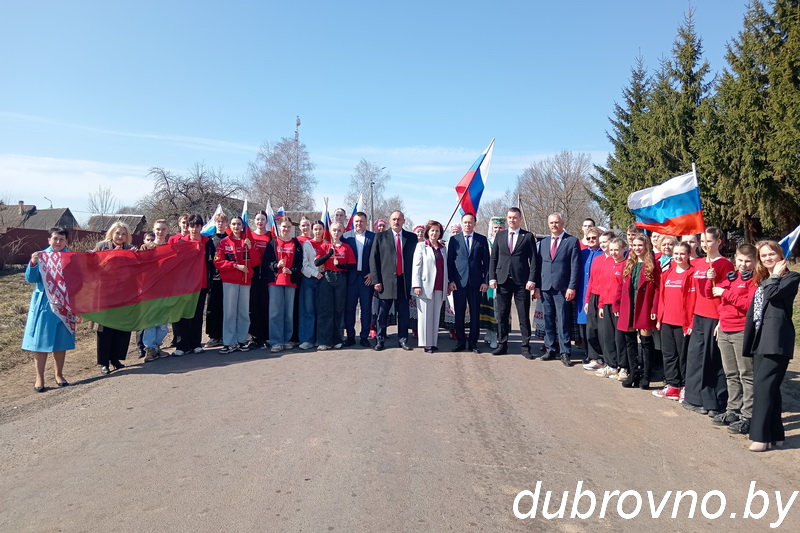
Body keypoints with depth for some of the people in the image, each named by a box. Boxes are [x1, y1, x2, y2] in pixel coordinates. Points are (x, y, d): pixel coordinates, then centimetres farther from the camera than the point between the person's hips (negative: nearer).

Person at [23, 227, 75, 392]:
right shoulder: (41, 256, -3)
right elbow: (30, 279, -7)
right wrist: (33, 263, -25)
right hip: (44, 305, -2)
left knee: (61, 341, 10)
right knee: (41, 341, 2)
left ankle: (59, 374, 25)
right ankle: (39, 378, 12)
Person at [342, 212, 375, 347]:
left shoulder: (373, 237, 4)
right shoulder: (346, 236, 6)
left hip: (367, 277, 0)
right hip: (351, 277, 0)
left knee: (366, 308, 4)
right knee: (349, 307, 3)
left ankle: (364, 337, 12)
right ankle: (350, 336, 13)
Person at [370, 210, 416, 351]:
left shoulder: (411, 237, 8)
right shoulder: (380, 237, 4)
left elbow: (415, 258, 7)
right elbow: (373, 259, 1)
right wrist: (376, 280, -6)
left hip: (404, 281, 1)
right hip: (386, 281, -1)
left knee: (403, 313, 7)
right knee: (382, 313, 4)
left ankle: (403, 340, 17)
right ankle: (380, 340, 14)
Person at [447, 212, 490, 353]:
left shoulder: (482, 240, 7)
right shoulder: (454, 240, 7)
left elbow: (486, 261, 5)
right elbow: (450, 261, 6)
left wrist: (486, 281, -2)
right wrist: (451, 280, -3)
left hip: (476, 282, 0)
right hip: (458, 282, 0)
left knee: (475, 314, 4)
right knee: (459, 314, 4)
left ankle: (473, 343, 13)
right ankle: (460, 342, 15)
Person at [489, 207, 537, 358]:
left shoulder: (528, 236, 4)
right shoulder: (499, 236, 11)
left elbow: (533, 259, 0)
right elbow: (493, 258, 11)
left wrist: (532, 279, -9)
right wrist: (492, 278, 1)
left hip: (521, 281, -2)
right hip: (502, 280, 3)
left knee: (524, 316, 1)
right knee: (502, 315, 7)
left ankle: (526, 347, 9)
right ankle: (502, 345, 17)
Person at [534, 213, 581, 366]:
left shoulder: (572, 241, 0)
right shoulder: (543, 242, 15)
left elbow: (575, 267, -5)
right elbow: (538, 265, 13)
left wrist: (572, 287, -11)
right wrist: (537, 286, 6)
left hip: (562, 288, -4)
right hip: (545, 288, 4)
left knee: (563, 322, -3)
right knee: (548, 320, 8)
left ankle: (565, 353, 4)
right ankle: (550, 350, 17)